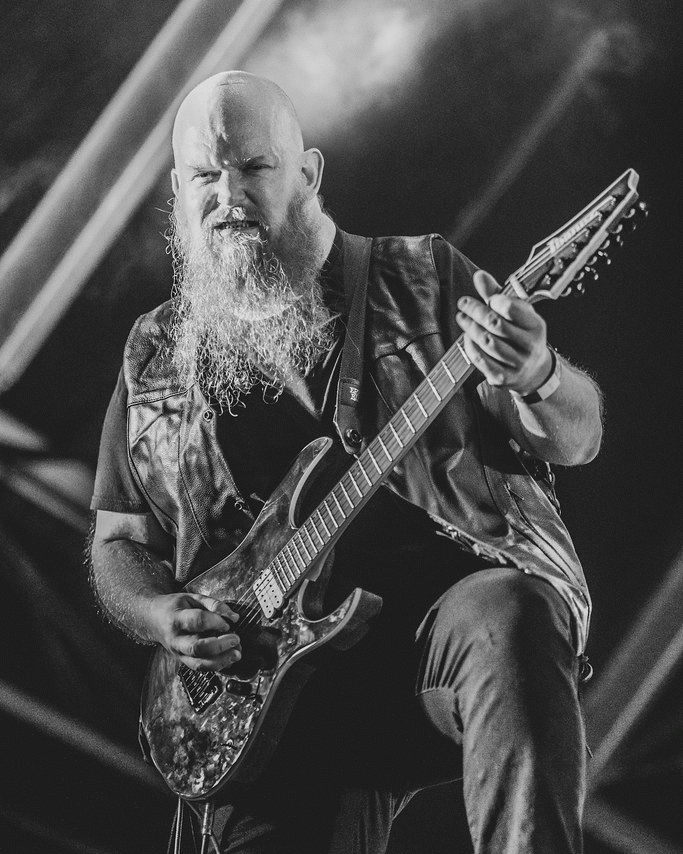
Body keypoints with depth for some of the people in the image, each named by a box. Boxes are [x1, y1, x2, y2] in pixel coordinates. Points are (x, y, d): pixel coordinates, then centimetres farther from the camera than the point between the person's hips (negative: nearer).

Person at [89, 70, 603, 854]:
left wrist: (535, 378, -20)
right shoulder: (155, 361, 15)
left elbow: (577, 440, 4)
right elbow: (115, 545, 21)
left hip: (465, 592, -1)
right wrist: (162, 617, -3)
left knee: (510, 622, -36)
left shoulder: (425, 281, 8)